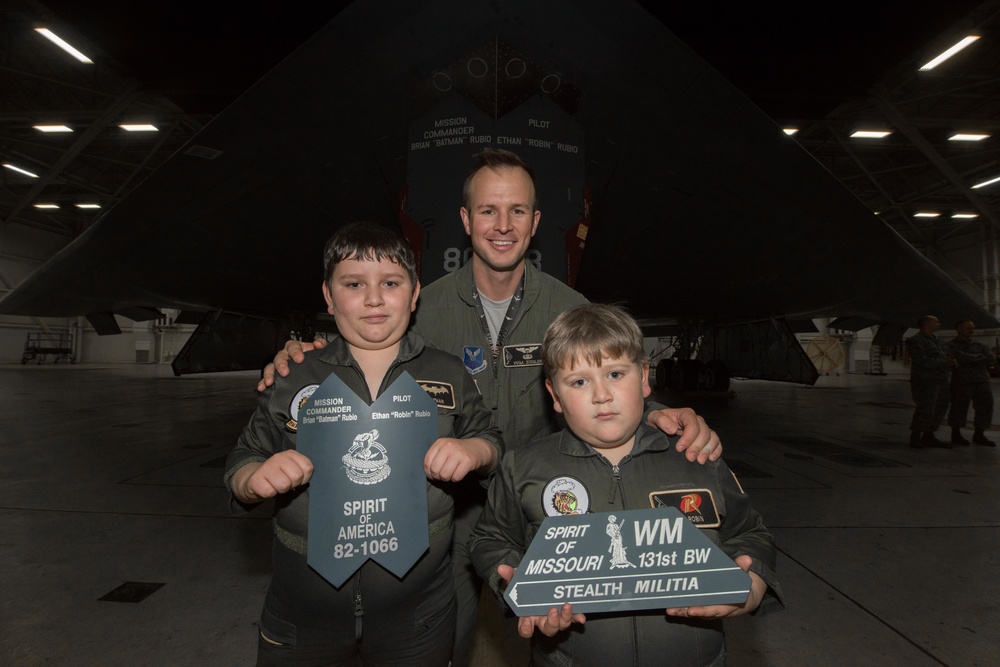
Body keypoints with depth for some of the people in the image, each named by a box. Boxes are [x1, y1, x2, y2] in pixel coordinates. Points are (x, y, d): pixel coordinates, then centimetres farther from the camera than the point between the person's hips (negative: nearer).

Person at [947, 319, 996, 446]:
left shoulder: (979, 345, 16)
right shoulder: (951, 345, -2)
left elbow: (992, 358, 1)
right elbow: (960, 357, -19)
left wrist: (969, 360, -9)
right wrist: (977, 357, -4)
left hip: (982, 382, 6)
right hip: (961, 382, -5)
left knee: (985, 407, 3)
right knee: (959, 409, 0)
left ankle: (979, 435, 15)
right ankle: (956, 435, 13)